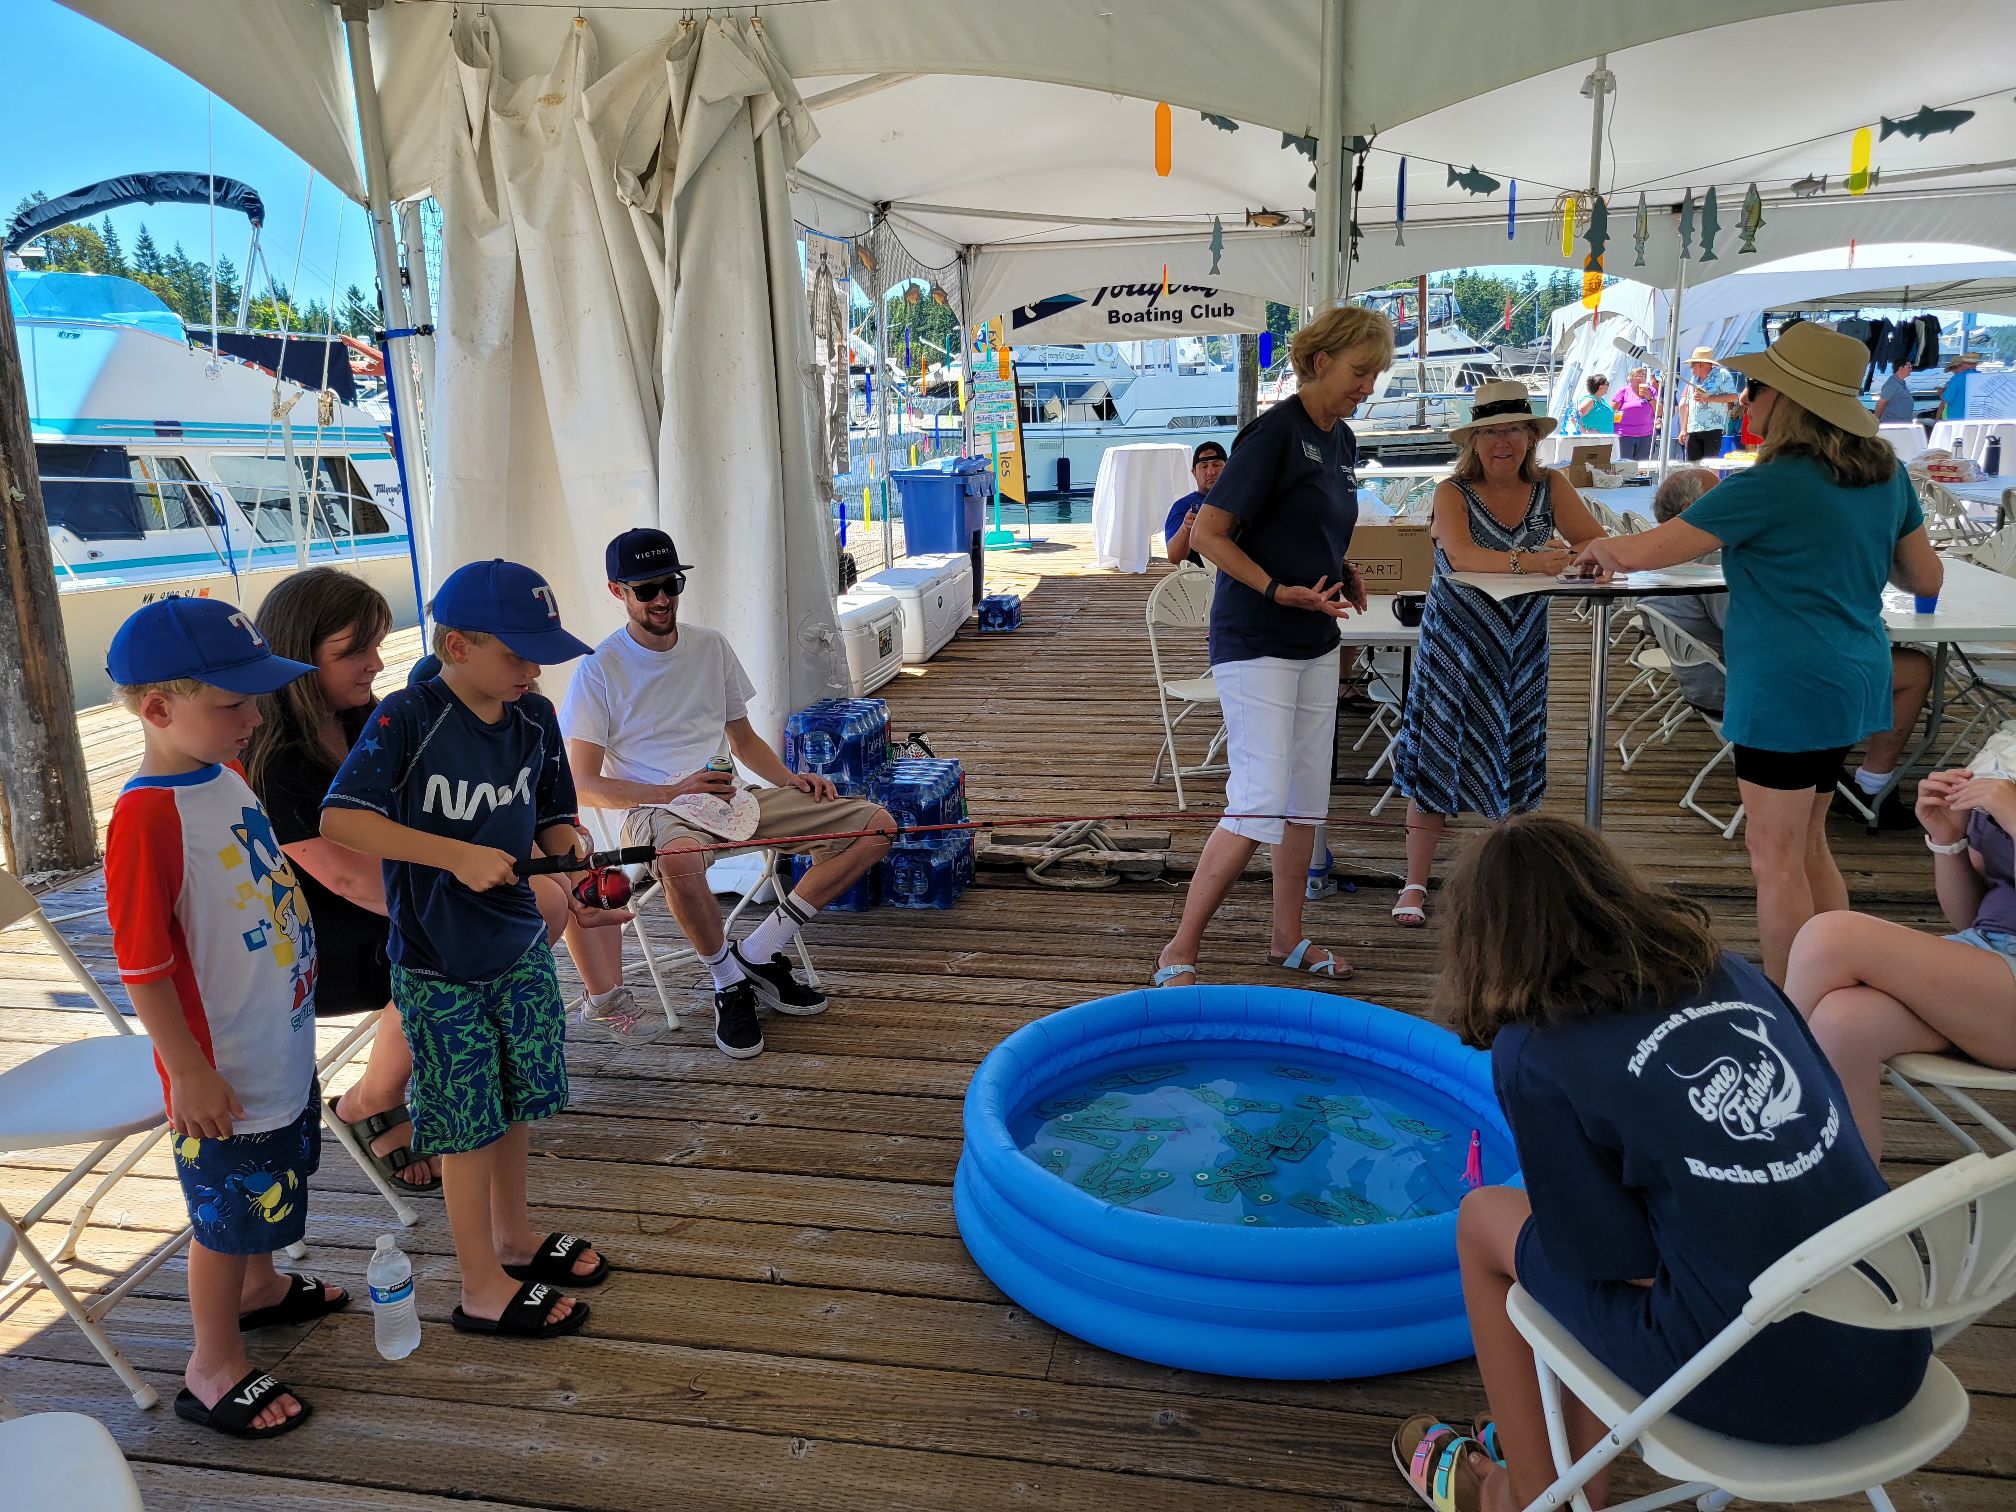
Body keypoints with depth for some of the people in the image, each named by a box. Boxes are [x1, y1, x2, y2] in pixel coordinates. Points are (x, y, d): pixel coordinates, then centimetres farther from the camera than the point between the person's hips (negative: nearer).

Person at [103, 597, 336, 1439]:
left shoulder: (227, 773, -2)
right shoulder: (147, 817, -28)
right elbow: (142, 967, -24)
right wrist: (191, 1073, -19)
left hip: (281, 1045, 8)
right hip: (224, 1069, -8)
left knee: (268, 1188, 28)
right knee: (228, 1212, 10)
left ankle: (257, 1289, 52)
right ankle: (215, 1368, 31)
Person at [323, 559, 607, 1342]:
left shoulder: (535, 718, 0)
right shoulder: (407, 719, -18)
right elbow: (339, 818, -26)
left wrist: (568, 843, -14)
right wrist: (456, 854, -31)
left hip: (520, 945, 6)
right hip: (438, 963, -6)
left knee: (519, 1099, 18)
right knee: (469, 1121, 5)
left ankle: (514, 1237, 41)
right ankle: (483, 1287, 22)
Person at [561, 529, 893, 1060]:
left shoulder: (711, 646, 13)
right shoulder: (600, 670, -2)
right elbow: (584, 785, -5)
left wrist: (789, 779, 2)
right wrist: (672, 792, -19)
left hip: (733, 796, 6)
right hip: (655, 809, -5)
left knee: (875, 825, -9)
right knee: (680, 861, -44)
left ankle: (757, 953, -8)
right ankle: (729, 981, -13)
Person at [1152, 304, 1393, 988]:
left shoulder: (1342, 441, 11)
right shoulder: (1274, 432, -15)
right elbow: (1207, 534, -16)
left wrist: (1344, 572, 5)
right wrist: (1280, 592, -23)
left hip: (1315, 641, 9)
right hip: (1254, 642, -9)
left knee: (1307, 799, 14)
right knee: (1258, 806, -12)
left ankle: (1289, 938, 29)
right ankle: (1179, 951, 1)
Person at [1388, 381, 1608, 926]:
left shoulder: (1551, 487, 0)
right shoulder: (1453, 492, -9)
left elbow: (1598, 542, -8)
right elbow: (1461, 555, -27)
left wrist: (1570, 553, -31)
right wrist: (1525, 560, -42)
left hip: (1521, 648, 3)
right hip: (1455, 642, -3)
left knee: (1513, 767, 10)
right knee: (1437, 764, 1)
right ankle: (1415, 886, 10)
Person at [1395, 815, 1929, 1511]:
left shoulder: (1533, 1056, -11)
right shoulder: (1731, 972, 5)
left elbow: (1610, 1254, -8)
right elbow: (1828, 1114, 12)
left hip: (1754, 1384, -6)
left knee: (1483, 1219, 15)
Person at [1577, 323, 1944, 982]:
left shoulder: (1770, 486, -17)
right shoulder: (1886, 473, 7)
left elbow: (1647, 551, -15)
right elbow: (1926, 578, 14)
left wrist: (1601, 547, 6)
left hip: (1787, 688, -9)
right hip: (1852, 680, 9)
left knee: (1776, 858, 1)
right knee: (1808, 846, 20)